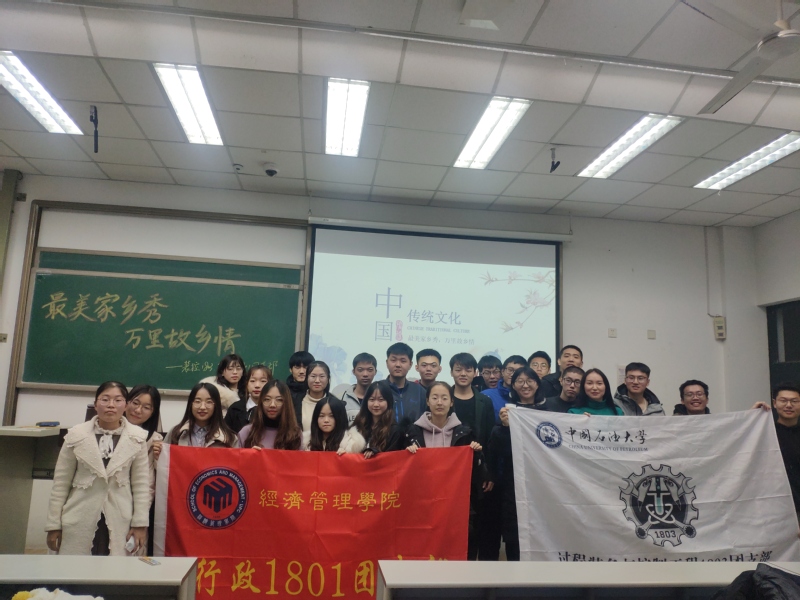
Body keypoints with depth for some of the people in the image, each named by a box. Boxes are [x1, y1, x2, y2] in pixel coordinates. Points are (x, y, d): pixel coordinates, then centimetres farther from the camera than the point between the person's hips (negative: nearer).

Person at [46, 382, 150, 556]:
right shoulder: (76, 435, -1)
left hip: (120, 524, 0)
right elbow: (61, 483, 3)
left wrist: (140, 523, -2)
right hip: (79, 522, 1)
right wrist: (54, 524, 3)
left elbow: (141, 484, 0)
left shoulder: (137, 438, -2)